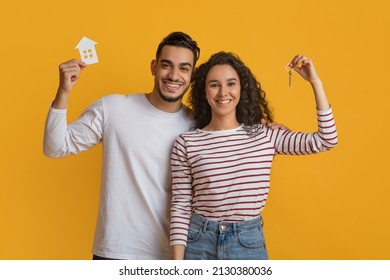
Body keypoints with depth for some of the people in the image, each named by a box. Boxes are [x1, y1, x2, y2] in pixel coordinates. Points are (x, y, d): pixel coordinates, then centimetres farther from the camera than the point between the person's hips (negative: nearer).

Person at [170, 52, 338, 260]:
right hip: (199, 242, -1)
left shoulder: (264, 136, 0)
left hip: (249, 243, 2)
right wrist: (178, 263, -7)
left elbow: (326, 141, -1)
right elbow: (180, 207, -3)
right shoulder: (186, 143, -5)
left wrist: (315, 82, -5)